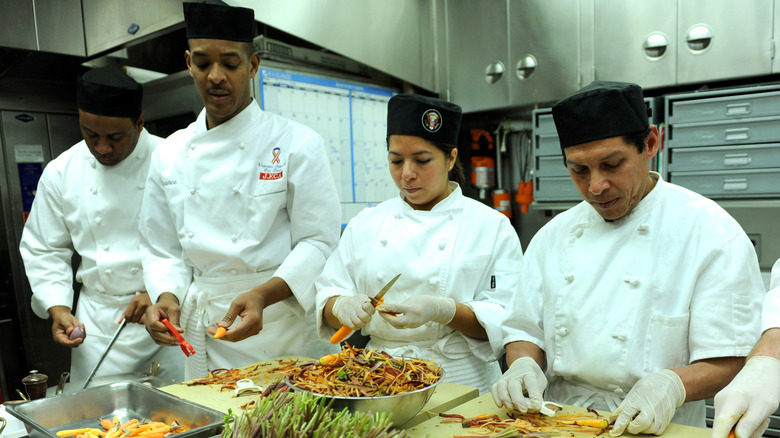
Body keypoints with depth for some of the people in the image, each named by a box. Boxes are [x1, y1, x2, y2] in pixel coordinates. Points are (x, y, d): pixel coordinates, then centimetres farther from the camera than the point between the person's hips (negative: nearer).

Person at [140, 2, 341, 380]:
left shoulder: (298, 144, -7)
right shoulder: (169, 154, 7)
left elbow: (318, 242, -10)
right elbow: (162, 250, 12)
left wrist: (263, 294, -24)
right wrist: (167, 298, -7)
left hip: (281, 326, -3)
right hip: (202, 333, 4)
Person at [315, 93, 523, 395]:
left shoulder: (493, 226, 1)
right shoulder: (365, 224, 10)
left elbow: (505, 322, -4)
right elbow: (327, 296, 10)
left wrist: (444, 310, -20)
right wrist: (341, 306, -13)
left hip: (460, 385, -2)